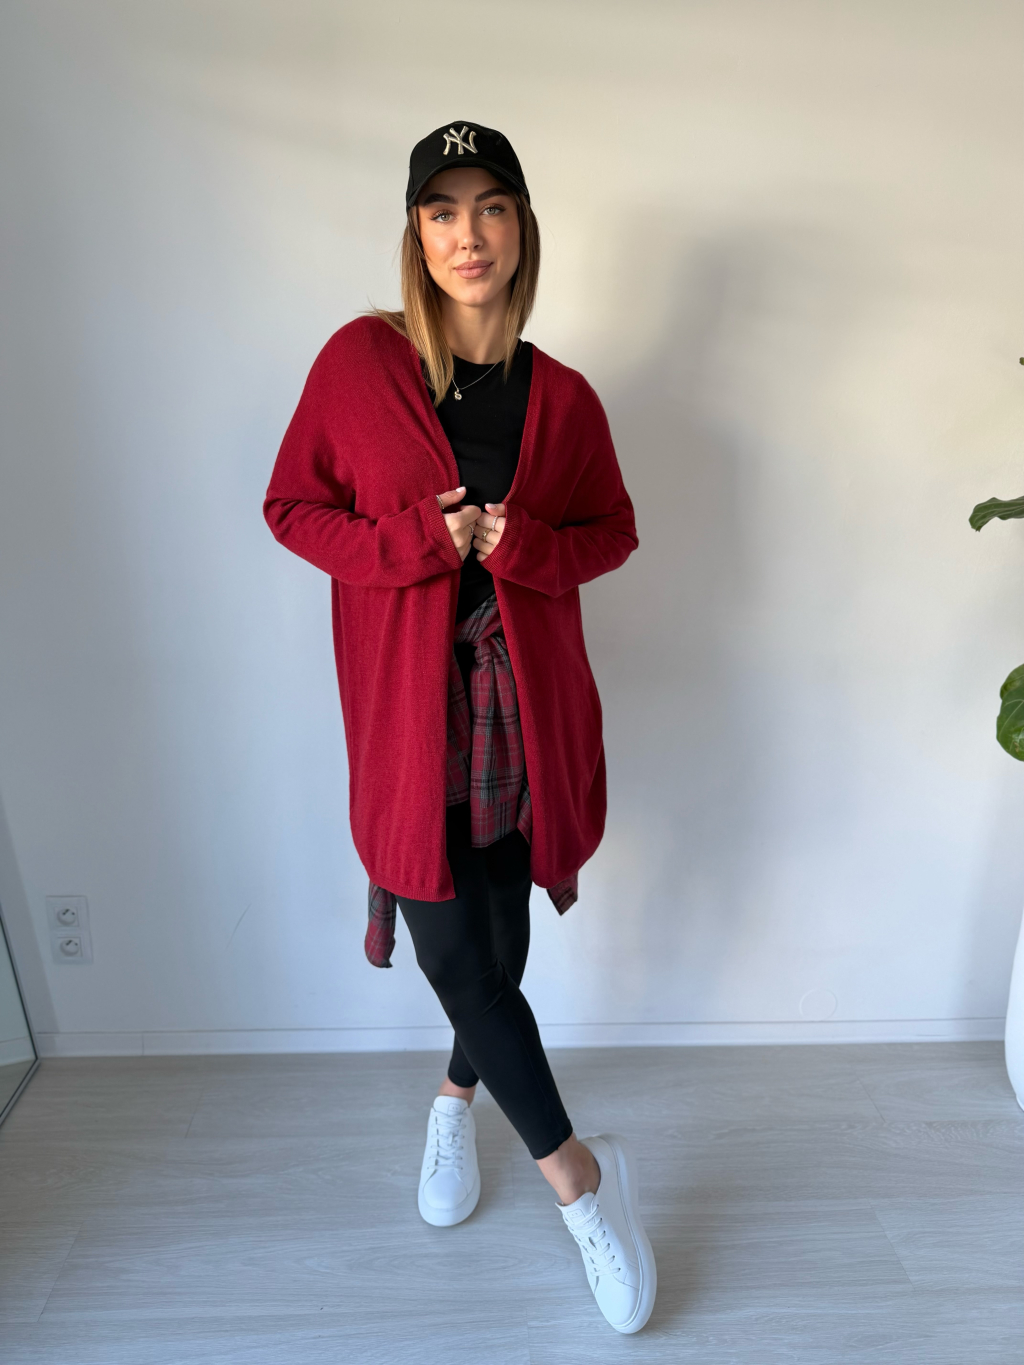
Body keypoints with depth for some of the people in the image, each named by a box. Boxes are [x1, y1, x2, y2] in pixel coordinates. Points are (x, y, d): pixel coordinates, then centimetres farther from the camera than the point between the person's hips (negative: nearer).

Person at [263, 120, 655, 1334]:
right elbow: (290, 507, 2)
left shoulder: (563, 398, 3)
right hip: (408, 705, -1)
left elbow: (613, 531, 11)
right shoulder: (359, 360, -1)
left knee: (499, 929, 12)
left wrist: (523, 544, -9)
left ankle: (456, 1099, 45)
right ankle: (577, 1172, 23)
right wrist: (414, 541, -14)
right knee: (450, 945, -1)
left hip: (524, 699, 2)